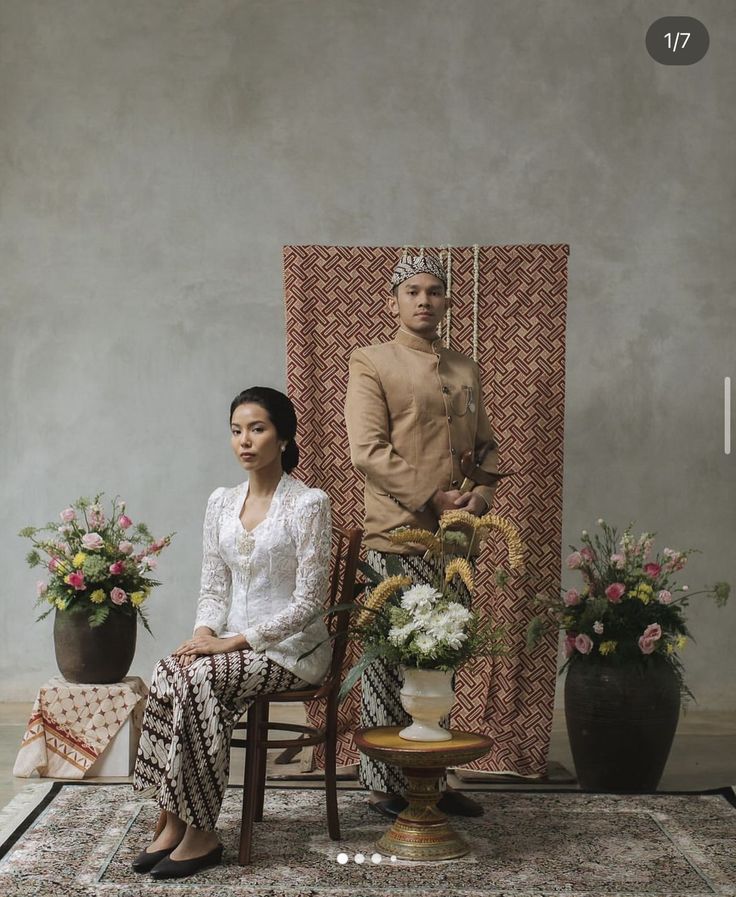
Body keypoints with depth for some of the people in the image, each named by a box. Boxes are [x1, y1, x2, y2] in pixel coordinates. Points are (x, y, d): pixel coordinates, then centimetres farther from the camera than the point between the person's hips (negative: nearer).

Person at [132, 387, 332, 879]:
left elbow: (309, 601, -13)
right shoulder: (221, 502, 10)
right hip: (231, 641, 5)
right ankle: (173, 822, -21)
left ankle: (201, 834, -22)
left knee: (198, 678, -31)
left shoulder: (309, 503, -10)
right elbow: (214, 587, 12)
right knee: (169, 672, -26)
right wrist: (205, 632, -10)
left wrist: (237, 641, -18)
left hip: (291, 645, -5)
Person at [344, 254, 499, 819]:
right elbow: (368, 450, -11)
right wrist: (432, 498, -15)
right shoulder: (372, 364, -2)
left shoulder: (467, 370, 17)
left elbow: (486, 445, 19)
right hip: (398, 536, -6)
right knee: (391, 663, -2)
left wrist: (481, 495, -1)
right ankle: (386, 788, 8)